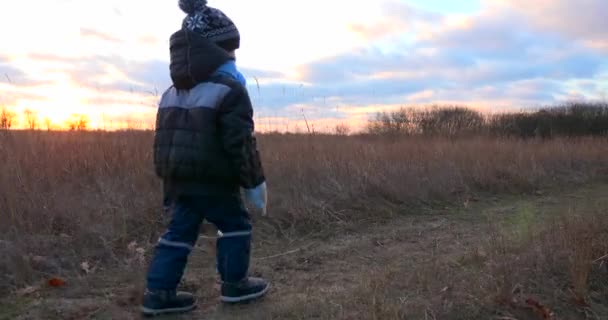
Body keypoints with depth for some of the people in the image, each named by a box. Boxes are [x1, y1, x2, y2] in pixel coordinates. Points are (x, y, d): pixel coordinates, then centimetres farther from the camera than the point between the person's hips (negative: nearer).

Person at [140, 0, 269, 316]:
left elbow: (163, 141, 17)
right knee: (236, 226, 10)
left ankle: (158, 293, 12)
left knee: (180, 232, 13)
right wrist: (254, 183, -6)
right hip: (213, 182, -7)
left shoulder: (170, 95, 13)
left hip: (179, 181, 7)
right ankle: (235, 284, 19)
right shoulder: (229, 91, -12)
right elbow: (241, 144, -16)